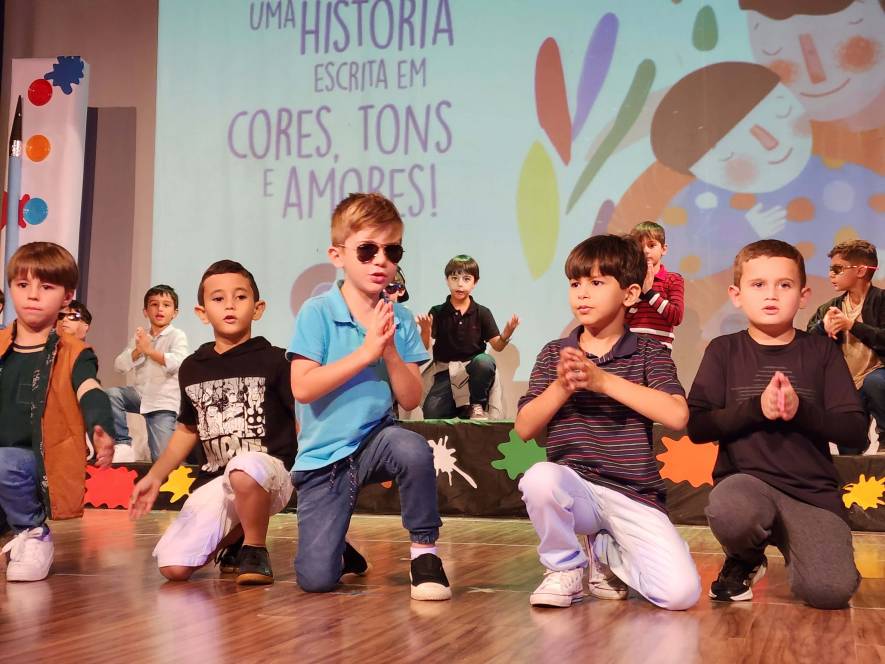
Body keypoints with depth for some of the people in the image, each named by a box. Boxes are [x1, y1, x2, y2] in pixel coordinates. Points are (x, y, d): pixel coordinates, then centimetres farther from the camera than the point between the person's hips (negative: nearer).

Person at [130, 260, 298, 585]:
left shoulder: (274, 361, -4)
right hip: (217, 482, 5)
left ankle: (254, 550, -12)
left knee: (243, 468, -42)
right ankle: (234, 535, 20)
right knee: (173, 567, -12)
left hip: (269, 472, -4)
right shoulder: (192, 368, 10)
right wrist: (155, 476, 22)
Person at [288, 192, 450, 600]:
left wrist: (391, 352, -18)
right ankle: (340, 551, 26)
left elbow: (411, 399, -2)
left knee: (413, 448, -35)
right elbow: (302, 387, -20)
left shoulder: (399, 319, 0)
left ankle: (424, 549, -12)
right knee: (316, 579, -12)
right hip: (323, 455, -2)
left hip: (374, 440, 2)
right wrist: (366, 352, -21)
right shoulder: (317, 313, -10)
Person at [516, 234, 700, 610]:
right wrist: (561, 387, -14)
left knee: (681, 591, -19)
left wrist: (604, 381, -18)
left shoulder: (649, 353, 3)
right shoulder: (553, 354, 9)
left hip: (633, 497, 0)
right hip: (575, 487, 1)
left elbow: (677, 416, -15)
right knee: (540, 478, -36)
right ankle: (564, 567, -6)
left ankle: (608, 553, 13)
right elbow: (525, 428, 2)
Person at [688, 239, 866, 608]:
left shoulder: (821, 351, 7)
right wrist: (756, 408, -16)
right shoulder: (724, 351, 6)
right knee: (730, 509, -38)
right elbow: (698, 426, -2)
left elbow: (855, 430, 1)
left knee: (830, 590, -24)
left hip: (813, 490, 1)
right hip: (746, 479, 0)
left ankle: (792, 548, 14)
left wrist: (801, 410, -15)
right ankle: (745, 560, 0)